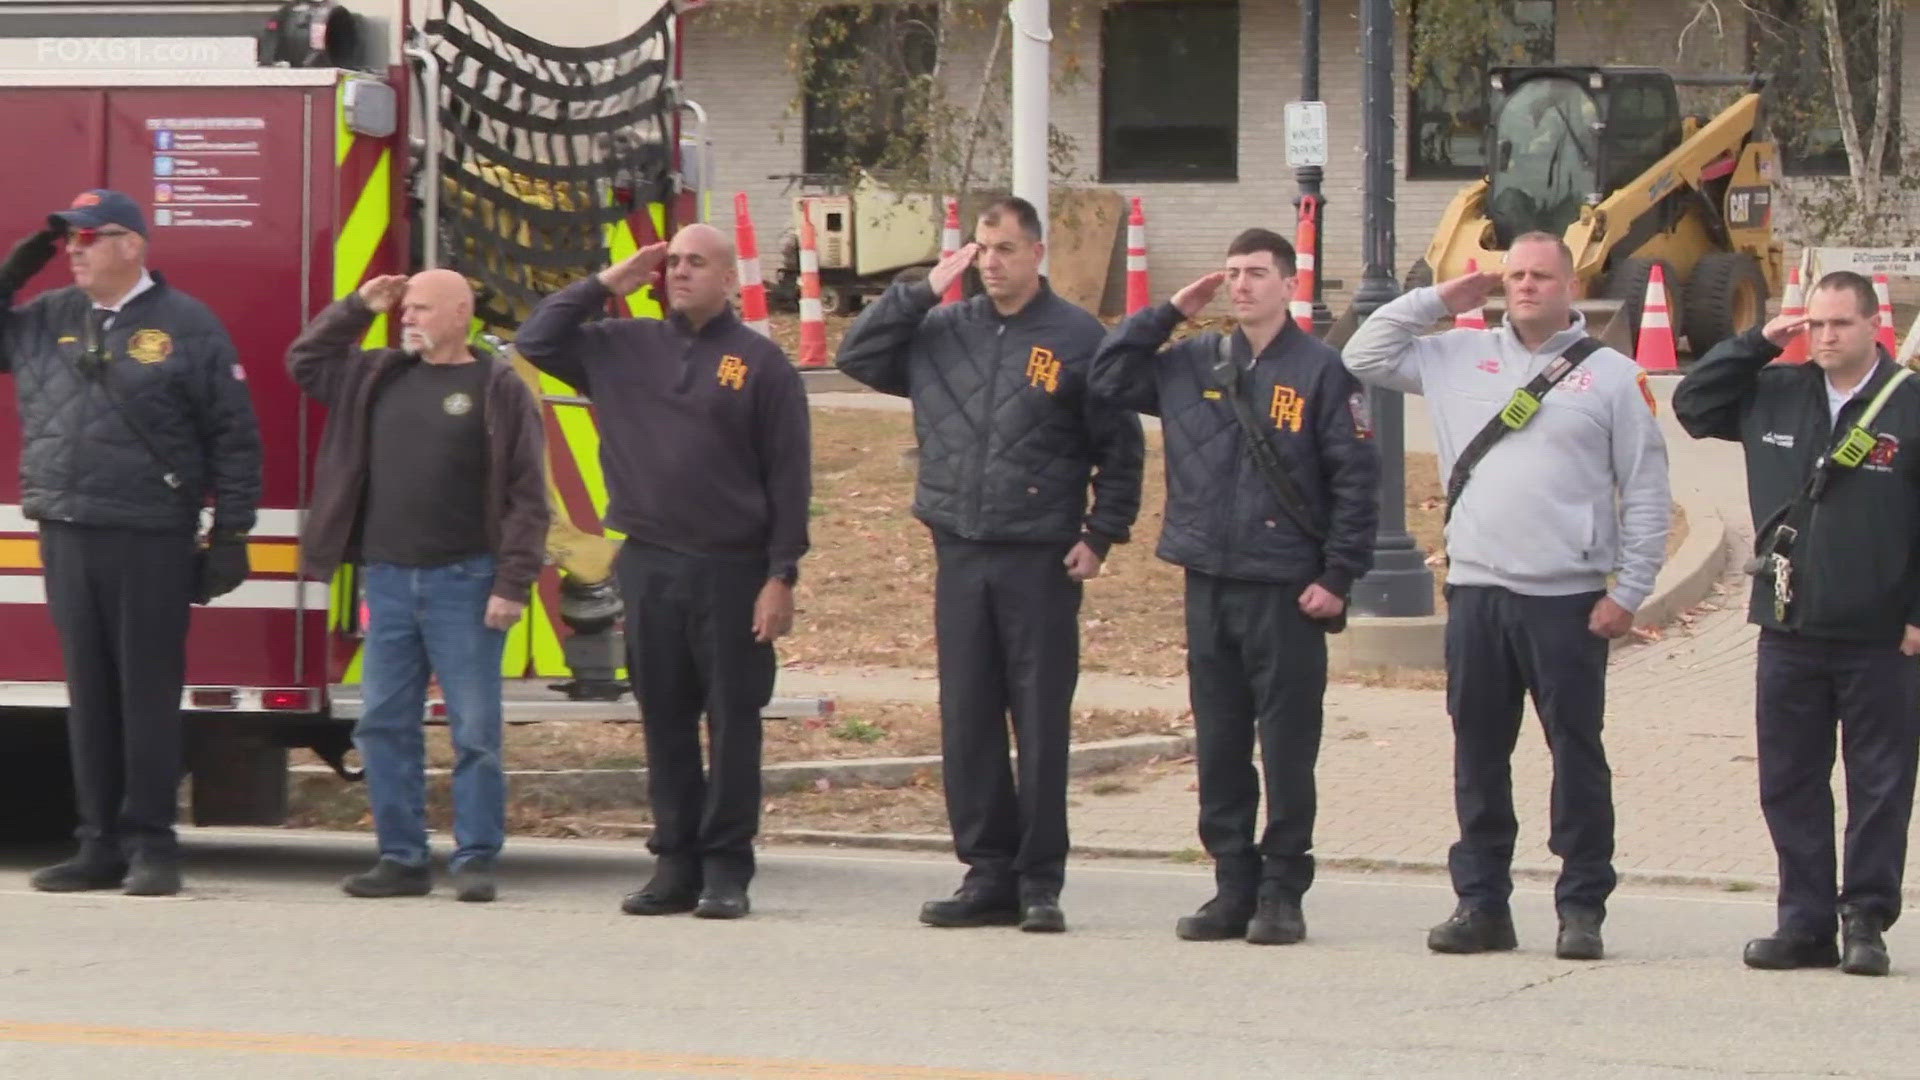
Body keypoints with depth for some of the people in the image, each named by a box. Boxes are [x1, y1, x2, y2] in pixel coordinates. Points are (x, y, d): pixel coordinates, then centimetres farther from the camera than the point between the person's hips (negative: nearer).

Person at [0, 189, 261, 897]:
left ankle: (152, 846, 3)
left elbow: (235, 435, -2)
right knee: (89, 698, 8)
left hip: (149, 544, -5)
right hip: (66, 539, 5)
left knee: (148, 697, -1)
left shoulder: (185, 326, -2)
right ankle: (100, 845, 12)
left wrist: (231, 534, -6)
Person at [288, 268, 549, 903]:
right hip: (388, 582, 6)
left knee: (475, 730, -3)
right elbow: (305, 362, 25)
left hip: (463, 585, -5)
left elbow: (526, 498, -6)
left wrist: (513, 585, -13)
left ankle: (475, 860, 2)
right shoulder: (379, 377, 13)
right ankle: (402, 859, 13)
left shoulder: (498, 391, -3)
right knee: (384, 726, 6)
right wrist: (357, 308, 13)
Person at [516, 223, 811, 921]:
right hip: (649, 568, 4)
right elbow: (535, 341, 17)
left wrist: (782, 577, -8)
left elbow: (789, 477, -2)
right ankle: (676, 864, 13)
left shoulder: (762, 364, 0)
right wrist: (604, 285, 9)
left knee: (732, 722, 0)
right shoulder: (625, 348, 12)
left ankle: (727, 869, 4)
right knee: (665, 723, 7)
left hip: (731, 573, -4)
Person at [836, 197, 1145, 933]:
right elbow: (857, 356, 10)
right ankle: (988, 873, 12)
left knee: (1042, 725, -2)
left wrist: (1101, 535, -6)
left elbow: (1120, 446, 1)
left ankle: (1041, 882, 3)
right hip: (960, 556, 4)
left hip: (1041, 563, -4)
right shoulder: (942, 332, 10)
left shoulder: (1078, 338, -1)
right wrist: (921, 292, 3)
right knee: (966, 722, 5)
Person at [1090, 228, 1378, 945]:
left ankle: (1283, 893, 5)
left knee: (1287, 750, -1)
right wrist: (1168, 314, 8)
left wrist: (1338, 576, -9)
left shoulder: (1319, 371, -3)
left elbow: (1356, 477, -4)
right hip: (1208, 584, 5)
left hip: (1287, 591, -5)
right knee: (1219, 748, 8)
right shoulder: (1193, 364, 11)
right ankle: (1233, 888, 14)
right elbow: (1108, 380, 17)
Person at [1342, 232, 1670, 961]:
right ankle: (1481, 902, 15)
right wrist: (1436, 300, 8)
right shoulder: (1461, 359, 11)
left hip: (1567, 599, -3)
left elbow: (1646, 496, 2)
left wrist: (1629, 593, -4)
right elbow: (1365, 358, 15)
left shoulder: (1612, 377, 1)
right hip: (1476, 592, 3)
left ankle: (1582, 907, 5)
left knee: (1577, 756, 0)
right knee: (1478, 756, 8)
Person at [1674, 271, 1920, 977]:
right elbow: (1692, 405, 16)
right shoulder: (1775, 395, 7)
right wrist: (1757, 344, 5)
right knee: (1789, 786, 7)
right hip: (1789, 633, 4)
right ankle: (1805, 925, 13)